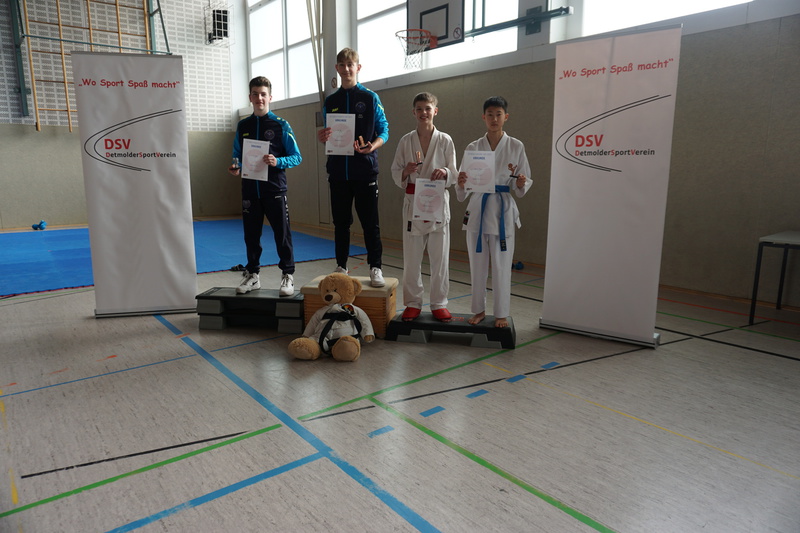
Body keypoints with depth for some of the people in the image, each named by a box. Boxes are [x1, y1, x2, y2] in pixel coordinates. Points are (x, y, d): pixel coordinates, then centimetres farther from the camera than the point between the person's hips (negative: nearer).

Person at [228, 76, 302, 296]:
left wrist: (277, 161, -19)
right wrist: (236, 168, -4)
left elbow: (296, 157, -2)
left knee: (282, 234, 0)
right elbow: (237, 157, 17)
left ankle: (288, 275, 12)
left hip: (274, 189, -4)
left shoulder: (281, 125, 0)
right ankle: (252, 275, 23)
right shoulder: (242, 126, 11)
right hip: (249, 190, 4)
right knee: (251, 235, 10)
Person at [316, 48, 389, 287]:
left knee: (370, 222, -1)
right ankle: (341, 267, 20)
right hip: (338, 171, 4)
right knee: (341, 222, 9)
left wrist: (372, 146, -18)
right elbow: (328, 137, 17)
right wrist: (321, 138, -6)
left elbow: (384, 130, 2)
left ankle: (375, 268, 8)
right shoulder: (330, 101, 12)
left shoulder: (370, 98, 3)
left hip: (365, 170, -3)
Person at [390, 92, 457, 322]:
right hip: (413, 202, 1)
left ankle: (438, 304, 16)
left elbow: (454, 175, 4)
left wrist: (444, 172, -18)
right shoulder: (406, 141, 5)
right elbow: (395, 174, 8)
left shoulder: (445, 140, 2)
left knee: (439, 256, 2)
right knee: (411, 256, 4)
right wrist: (406, 171, -14)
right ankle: (413, 303, 18)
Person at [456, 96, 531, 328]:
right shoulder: (473, 147, 5)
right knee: (477, 264, 9)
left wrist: (521, 184, -18)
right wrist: (461, 183, -16)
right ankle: (479, 310, 25)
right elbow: (464, 189, 5)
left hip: (503, 210, -2)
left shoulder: (516, 147, 1)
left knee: (501, 265, 2)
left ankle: (501, 314, 17)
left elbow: (523, 185, 4)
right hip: (477, 209, 2)